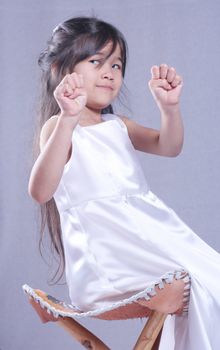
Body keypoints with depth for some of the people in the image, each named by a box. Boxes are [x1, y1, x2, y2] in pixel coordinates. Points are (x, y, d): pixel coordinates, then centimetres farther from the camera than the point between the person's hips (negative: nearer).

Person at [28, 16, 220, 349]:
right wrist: (68, 120, -30)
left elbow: (169, 146, 14)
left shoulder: (117, 124, 22)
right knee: (178, 288, -28)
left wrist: (169, 106, -6)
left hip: (148, 228, 8)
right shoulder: (58, 127, -2)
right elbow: (40, 191, -20)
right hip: (103, 244, -8)